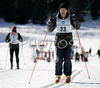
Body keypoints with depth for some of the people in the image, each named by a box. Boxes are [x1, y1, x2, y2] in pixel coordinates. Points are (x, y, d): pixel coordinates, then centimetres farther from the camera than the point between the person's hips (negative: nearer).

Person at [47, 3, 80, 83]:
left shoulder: (70, 18, 1)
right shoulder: (56, 19, 3)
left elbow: (77, 27, -6)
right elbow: (50, 30, 4)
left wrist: (75, 20, -23)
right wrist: (50, 23, -16)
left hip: (68, 41, -1)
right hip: (58, 41, 1)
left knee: (67, 59, -5)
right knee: (59, 59, -4)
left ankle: (68, 76, 6)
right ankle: (58, 76, 7)